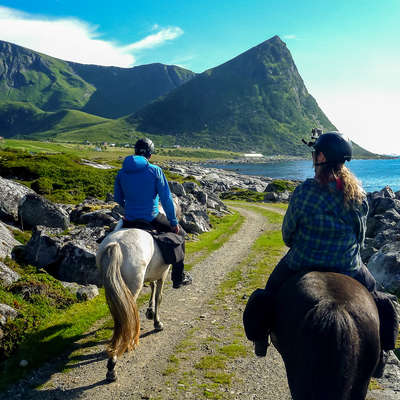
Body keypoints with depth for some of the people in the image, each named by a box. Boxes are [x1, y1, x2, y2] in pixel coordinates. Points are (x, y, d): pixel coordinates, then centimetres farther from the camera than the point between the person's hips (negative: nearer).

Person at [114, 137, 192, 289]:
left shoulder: (121, 172, 1)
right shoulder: (155, 170, -11)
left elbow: (117, 198, 11)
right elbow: (166, 199, -10)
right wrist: (174, 222, -2)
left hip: (130, 221, 4)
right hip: (151, 219, -4)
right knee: (179, 234, 19)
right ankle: (178, 277, 20)